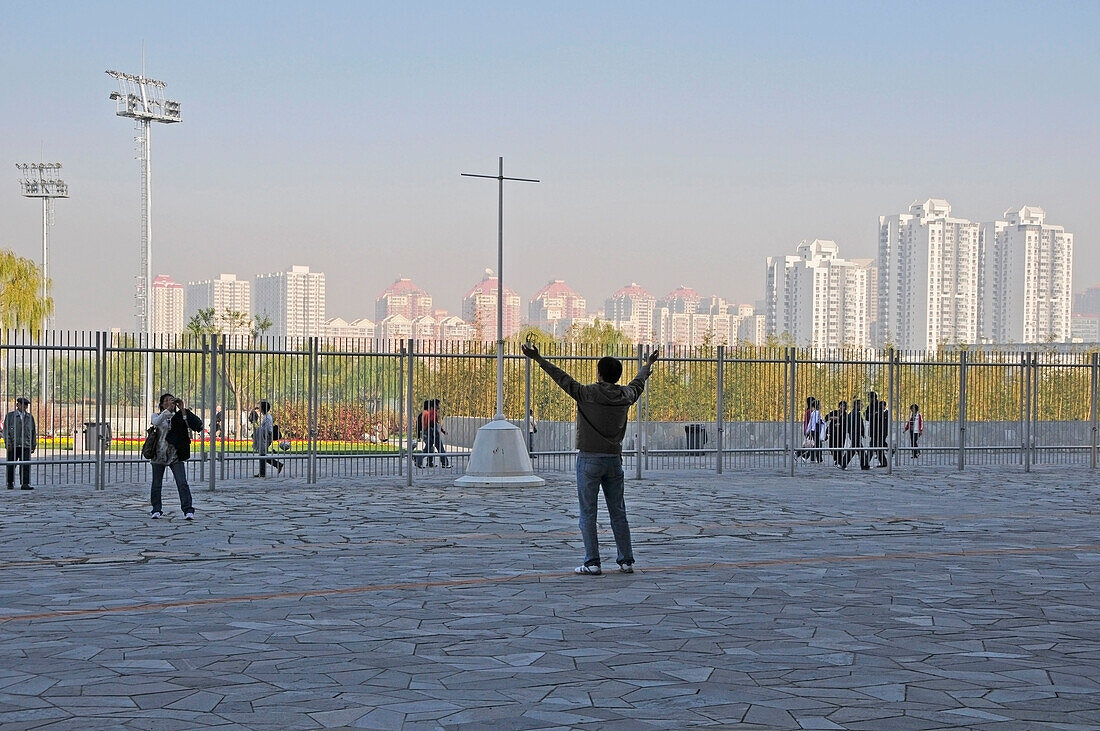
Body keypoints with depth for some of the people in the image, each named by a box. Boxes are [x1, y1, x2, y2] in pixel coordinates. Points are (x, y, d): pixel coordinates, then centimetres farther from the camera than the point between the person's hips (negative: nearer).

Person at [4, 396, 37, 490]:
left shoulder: (30, 417, 15)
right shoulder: (10, 415, 6)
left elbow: (33, 431, 19)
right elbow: (6, 430, 2)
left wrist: (34, 445, 14)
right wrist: (8, 443, -8)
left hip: (26, 445, 2)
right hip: (13, 446, -2)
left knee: (26, 465, -8)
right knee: (11, 465, 3)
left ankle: (25, 484, -11)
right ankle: (10, 483, 14)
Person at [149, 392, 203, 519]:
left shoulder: (179, 417, 6)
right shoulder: (157, 416, 5)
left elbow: (196, 425, -12)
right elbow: (156, 422, -21)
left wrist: (183, 410, -17)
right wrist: (168, 409, -29)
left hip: (175, 456, -1)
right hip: (159, 455, 1)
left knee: (182, 483, -12)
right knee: (157, 484, 8)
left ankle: (188, 510, -14)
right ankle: (156, 510, 23)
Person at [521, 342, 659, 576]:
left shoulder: (588, 394, -11)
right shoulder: (626, 396, 4)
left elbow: (563, 378, -9)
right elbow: (638, 383, 24)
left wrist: (538, 359, -3)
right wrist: (648, 365, 44)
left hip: (589, 459, -5)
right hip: (614, 460, 5)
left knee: (588, 513, 0)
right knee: (618, 512, 11)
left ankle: (592, 563, -3)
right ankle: (626, 561, 12)